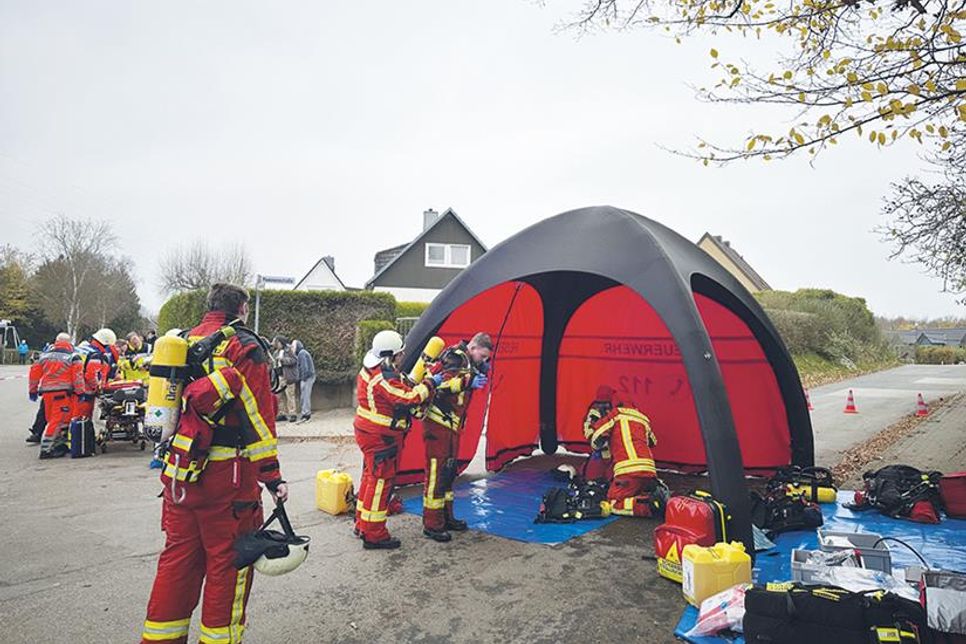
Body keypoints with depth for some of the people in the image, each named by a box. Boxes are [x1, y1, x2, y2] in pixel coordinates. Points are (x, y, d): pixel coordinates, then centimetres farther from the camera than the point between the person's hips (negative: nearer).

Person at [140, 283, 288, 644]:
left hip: (179, 471, 7)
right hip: (227, 476, -7)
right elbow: (258, 417, -14)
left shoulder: (185, 342, 11)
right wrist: (271, 476, -11)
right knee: (227, 560, 6)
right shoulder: (245, 347, -11)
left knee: (178, 555, 17)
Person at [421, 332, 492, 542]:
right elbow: (441, 383, -27)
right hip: (437, 424, -10)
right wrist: (469, 381, -34)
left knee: (450, 470, 16)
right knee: (436, 471, -5)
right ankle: (432, 525, 3)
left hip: (450, 425, 10)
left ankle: (446, 517, 29)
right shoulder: (456, 357, -14)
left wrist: (481, 374, 6)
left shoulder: (467, 363, 15)